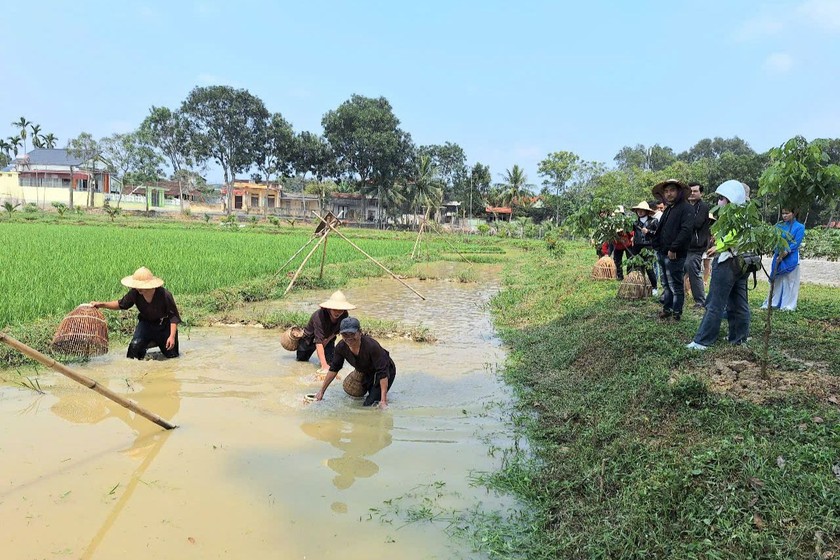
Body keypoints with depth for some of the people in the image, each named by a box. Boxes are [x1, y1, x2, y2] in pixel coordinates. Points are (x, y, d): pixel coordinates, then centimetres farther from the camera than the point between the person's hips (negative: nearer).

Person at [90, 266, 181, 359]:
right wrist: (101, 304, -12)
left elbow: (173, 316, -21)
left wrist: (172, 336, -28)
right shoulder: (135, 293, -20)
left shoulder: (164, 294, -29)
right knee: (135, 345, -24)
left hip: (164, 324, -2)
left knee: (171, 355, 3)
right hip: (146, 322, 2)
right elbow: (121, 304, -1)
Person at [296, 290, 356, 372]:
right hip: (311, 337, -3)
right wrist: (324, 365, -50)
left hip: (328, 338, 3)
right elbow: (318, 341, -45)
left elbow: (337, 331, -7)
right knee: (301, 358, 15)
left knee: (331, 362, -11)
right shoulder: (319, 316, -42)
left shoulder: (344, 315, -28)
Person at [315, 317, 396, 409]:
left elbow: (383, 373, -34)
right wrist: (321, 391, -1)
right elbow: (334, 368, -3)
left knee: (369, 404, -14)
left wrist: (383, 400, -38)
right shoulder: (341, 347, -19)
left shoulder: (371, 346, -36)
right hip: (368, 374, 6)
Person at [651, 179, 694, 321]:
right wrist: (658, 248, 11)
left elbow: (686, 230, -21)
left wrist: (673, 248, -22)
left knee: (675, 285, -1)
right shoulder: (668, 209, 18)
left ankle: (676, 313, 7)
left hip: (674, 255, -9)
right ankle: (666, 309, 26)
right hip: (663, 253, 9)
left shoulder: (685, 208, -10)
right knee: (666, 284, 16)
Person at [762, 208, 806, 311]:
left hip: (791, 258, -3)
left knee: (790, 281, 1)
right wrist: (779, 252, -12)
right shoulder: (779, 226, 8)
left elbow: (796, 243, -9)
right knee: (776, 281, 8)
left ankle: (788, 305, 6)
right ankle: (770, 303, 13)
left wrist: (786, 252, -20)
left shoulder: (799, 227, -1)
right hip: (778, 256, 4)